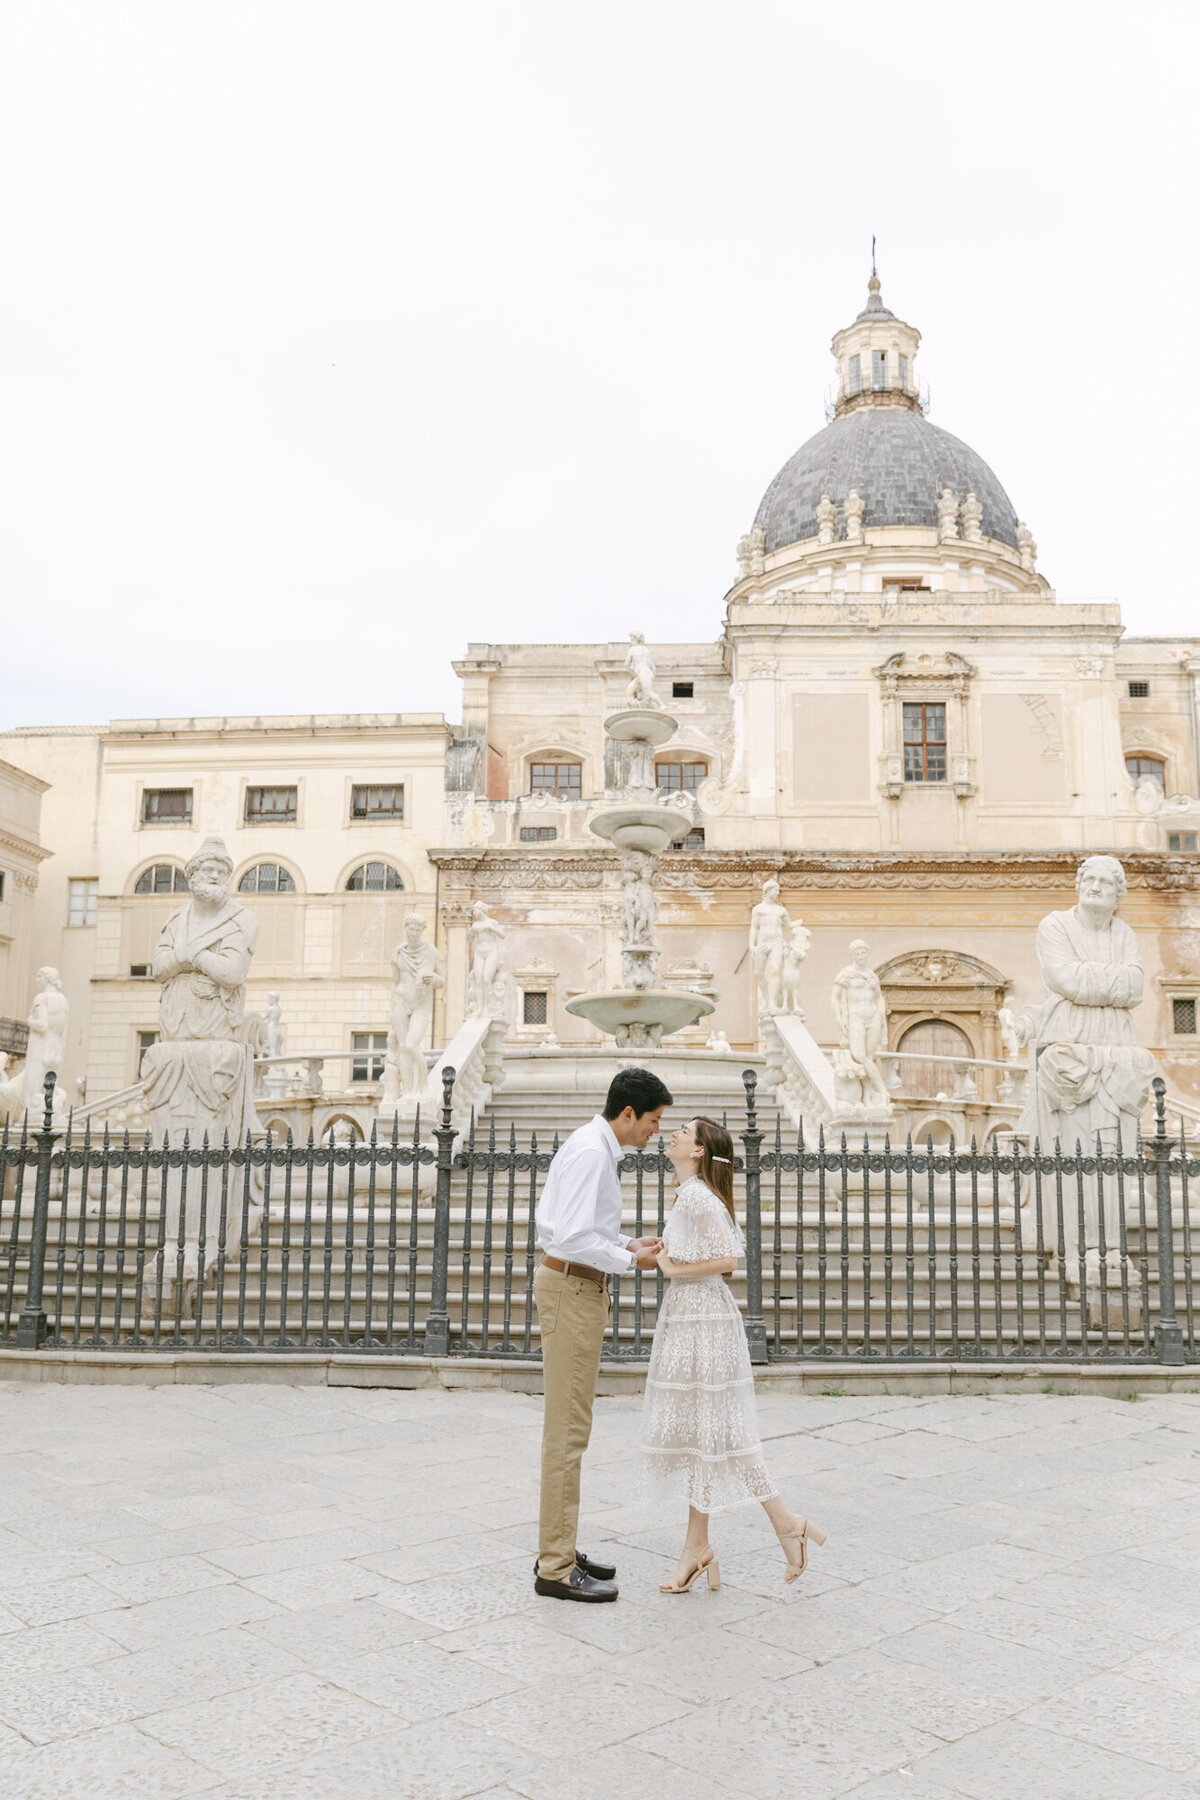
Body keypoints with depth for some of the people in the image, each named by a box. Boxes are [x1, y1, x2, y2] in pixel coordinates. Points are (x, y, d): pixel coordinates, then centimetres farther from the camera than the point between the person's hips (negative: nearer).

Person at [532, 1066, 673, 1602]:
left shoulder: (596, 1148, 14)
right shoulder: (590, 1153, -18)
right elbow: (570, 1236, -26)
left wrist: (626, 1245, 11)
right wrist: (630, 1261, -16)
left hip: (578, 1284, 11)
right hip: (572, 1290, -11)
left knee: (569, 1426, 15)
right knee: (567, 1429, -5)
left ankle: (560, 1551, 25)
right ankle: (556, 1568, 2)